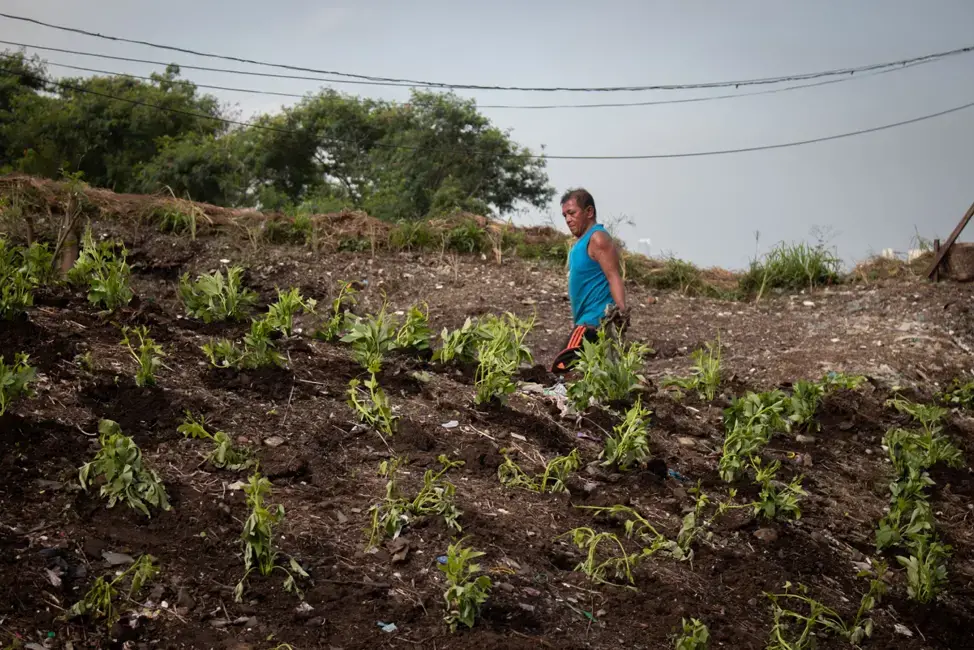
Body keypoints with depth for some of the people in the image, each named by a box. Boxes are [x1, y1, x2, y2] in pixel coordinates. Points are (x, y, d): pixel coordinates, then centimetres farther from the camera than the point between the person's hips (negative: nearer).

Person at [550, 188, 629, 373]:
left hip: (594, 321, -10)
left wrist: (621, 309, -35)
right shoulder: (582, 241, 19)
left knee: (562, 369, -20)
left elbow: (614, 277, -21)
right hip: (587, 320, 10)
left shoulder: (597, 238, -11)